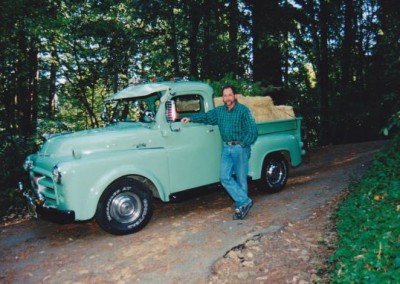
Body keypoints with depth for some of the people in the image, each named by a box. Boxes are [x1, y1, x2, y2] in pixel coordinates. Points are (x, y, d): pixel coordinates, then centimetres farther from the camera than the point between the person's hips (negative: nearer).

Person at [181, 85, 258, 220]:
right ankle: (245, 201, 6)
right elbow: (206, 116, 20)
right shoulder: (219, 110, 8)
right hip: (226, 148, 6)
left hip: (240, 148, -5)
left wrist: (242, 145, -11)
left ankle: (240, 206, 15)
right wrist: (191, 118, 10)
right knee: (225, 177, -2)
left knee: (241, 178, 3)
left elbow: (252, 131, -11)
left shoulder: (243, 110, -9)